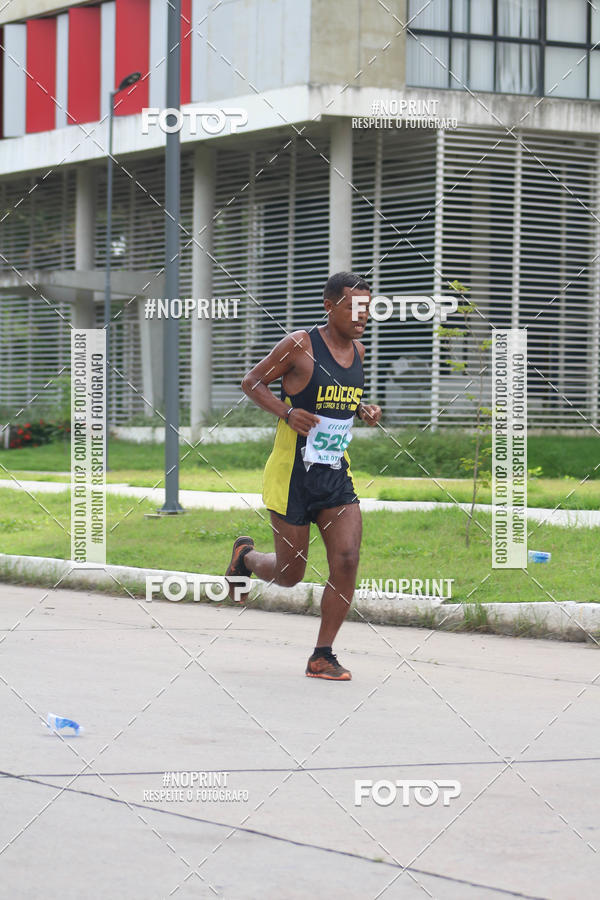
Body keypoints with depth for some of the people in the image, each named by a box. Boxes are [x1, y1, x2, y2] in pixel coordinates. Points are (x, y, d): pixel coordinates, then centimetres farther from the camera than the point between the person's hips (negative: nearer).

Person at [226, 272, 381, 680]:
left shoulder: (358, 350, 9)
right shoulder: (300, 345, -12)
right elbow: (252, 382, -5)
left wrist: (363, 411, 4)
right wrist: (287, 412, -20)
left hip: (337, 474, 5)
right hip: (293, 473, -5)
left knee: (347, 560, -11)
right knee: (290, 574, 3)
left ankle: (322, 657, 1)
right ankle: (246, 556, 39)